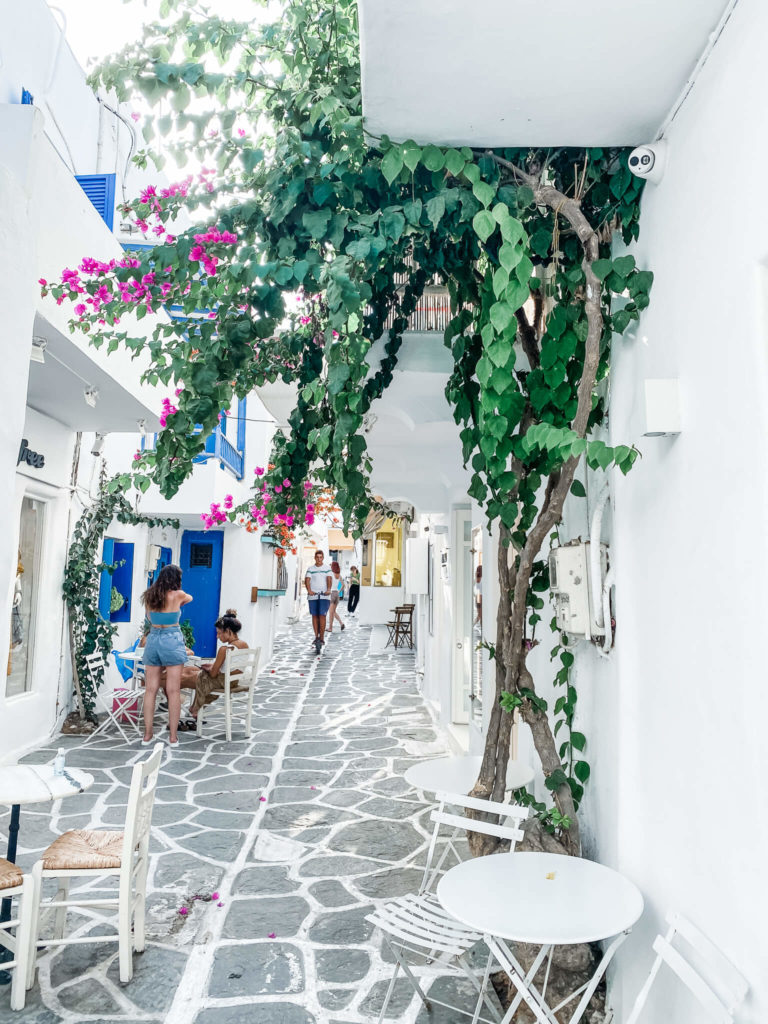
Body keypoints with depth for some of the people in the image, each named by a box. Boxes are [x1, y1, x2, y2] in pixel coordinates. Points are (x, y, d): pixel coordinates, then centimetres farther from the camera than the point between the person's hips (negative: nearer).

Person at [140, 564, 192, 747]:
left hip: (153, 639, 5)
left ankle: (147, 735, 11)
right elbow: (189, 598, 17)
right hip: (172, 641, -5)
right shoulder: (177, 595, -6)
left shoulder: (149, 596, 5)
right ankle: (173, 736, 2)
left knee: (150, 690, 8)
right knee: (173, 691, 0)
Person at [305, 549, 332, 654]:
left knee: (322, 615, -8)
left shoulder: (327, 568, 6)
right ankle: (316, 636, 16)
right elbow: (307, 580, -3)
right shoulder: (310, 569, 7)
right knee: (314, 616, 6)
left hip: (324, 596, -1)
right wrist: (309, 590, -21)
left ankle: (322, 637, 0)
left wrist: (328, 589, -21)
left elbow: (329, 580, -3)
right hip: (313, 596, 1)